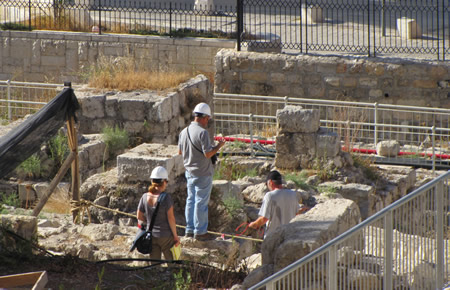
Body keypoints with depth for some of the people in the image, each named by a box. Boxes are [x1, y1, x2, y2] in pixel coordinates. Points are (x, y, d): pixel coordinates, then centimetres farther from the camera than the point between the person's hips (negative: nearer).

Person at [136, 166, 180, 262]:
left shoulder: (145, 197, -6)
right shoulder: (166, 197, -19)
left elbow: (139, 216, 4)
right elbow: (171, 218, -16)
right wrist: (175, 236, -6)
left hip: (151, 235, 4)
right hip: (165, 236, -4)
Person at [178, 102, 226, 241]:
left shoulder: (184, 131, 5)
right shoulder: (202, 132, -20)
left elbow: (180, 151, 15)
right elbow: (208, 153, -23)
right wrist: (219, 146, -8)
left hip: (189, 171, 8)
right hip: (202, 173, -8)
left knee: (191, 200, 16)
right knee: (201, 202, -1)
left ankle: (190, 229, 22)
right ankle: (200, 231, 4)